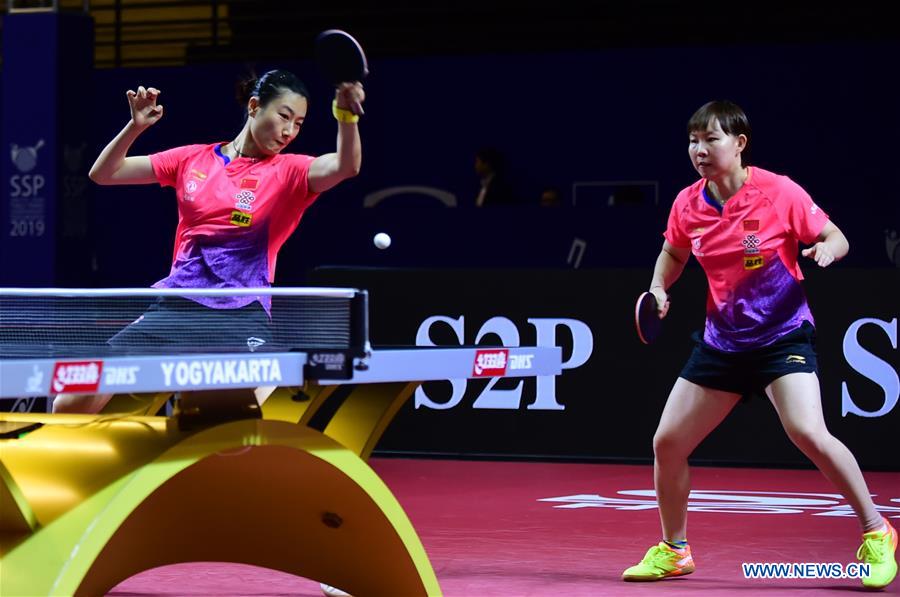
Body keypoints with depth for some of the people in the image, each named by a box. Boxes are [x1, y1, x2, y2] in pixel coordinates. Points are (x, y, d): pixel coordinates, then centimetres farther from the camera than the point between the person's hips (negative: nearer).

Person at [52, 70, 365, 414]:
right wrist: (136, 126, -4)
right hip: (174, 307, 3)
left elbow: (346, 166, -20)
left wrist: (347, 114, -39)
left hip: (241, 318, -3)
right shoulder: (193, 159, 9)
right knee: (69, 406, -1)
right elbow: (102, 174, 13)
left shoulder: (289, 172, 1)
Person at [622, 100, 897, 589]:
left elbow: (836, 237, -4)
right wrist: (658, 288, 0)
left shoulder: (779, 192, -13)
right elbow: (673, 253, 19)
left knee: (808, 433, -25)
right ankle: (673, 550, 25)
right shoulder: (687, 204, -1)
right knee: (667, 443, 2)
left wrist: (826, 250, -26)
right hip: (721, 341, 5)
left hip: (783, 336, -5)